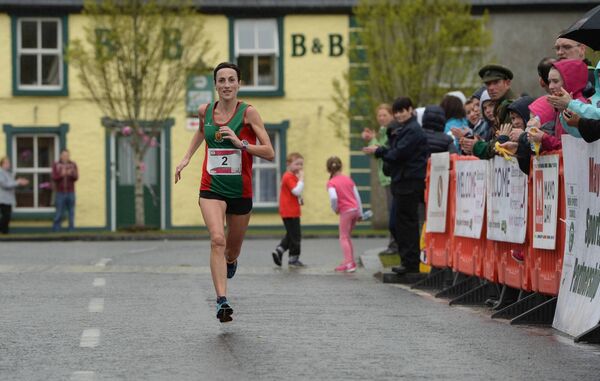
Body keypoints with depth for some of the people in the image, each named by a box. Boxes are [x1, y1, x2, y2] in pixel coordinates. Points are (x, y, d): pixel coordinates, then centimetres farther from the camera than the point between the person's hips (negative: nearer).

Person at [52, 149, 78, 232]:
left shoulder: (73, 165, 7)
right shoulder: (56, 165, 5)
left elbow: (76, 177, -2)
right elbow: (54, 178, -3)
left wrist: (71, 174, -23)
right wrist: (61, 174, -21)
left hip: (71, 193, 2)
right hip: (60, 193, -1)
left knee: (71, 213, 1)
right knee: (59, 213, -3)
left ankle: (71, 230, 6)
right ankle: (55, 230, 3)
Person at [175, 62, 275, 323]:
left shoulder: (248, 113, -9)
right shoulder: (205, 111, 1)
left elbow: (269, 153, -12)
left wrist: (240, 143, -22)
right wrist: (187, 157, 22)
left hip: (241, 191, 0)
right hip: (212, 189, 0)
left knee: (233, 249, 16)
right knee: (217, 239, -23)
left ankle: (230, 262, 55)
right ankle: (222, 301, -29)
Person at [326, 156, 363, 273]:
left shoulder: (331, 183, -7)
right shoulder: (348, 179, 11)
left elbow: (333, 197, -25)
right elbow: (357, 196, 11)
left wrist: (335, 209, -6)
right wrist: (360, 213, 18)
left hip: (345, 211, -6)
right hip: (355, 209, 6)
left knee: (343, 238, 2)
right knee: (347, 237, 19)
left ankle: (348, 263, -9)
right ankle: (351, 262, 22)